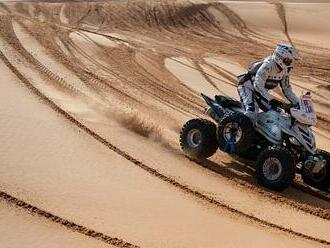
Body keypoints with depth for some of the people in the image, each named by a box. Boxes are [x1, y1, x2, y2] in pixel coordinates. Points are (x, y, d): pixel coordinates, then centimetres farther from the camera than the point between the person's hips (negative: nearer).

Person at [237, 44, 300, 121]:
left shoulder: (285, 71, -2)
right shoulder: (268, 66, -29)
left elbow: (287, 89, 8)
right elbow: (258, 86, -35)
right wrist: (271, 99, -42)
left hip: (262, 91, 9)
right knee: (251, 113, -33)